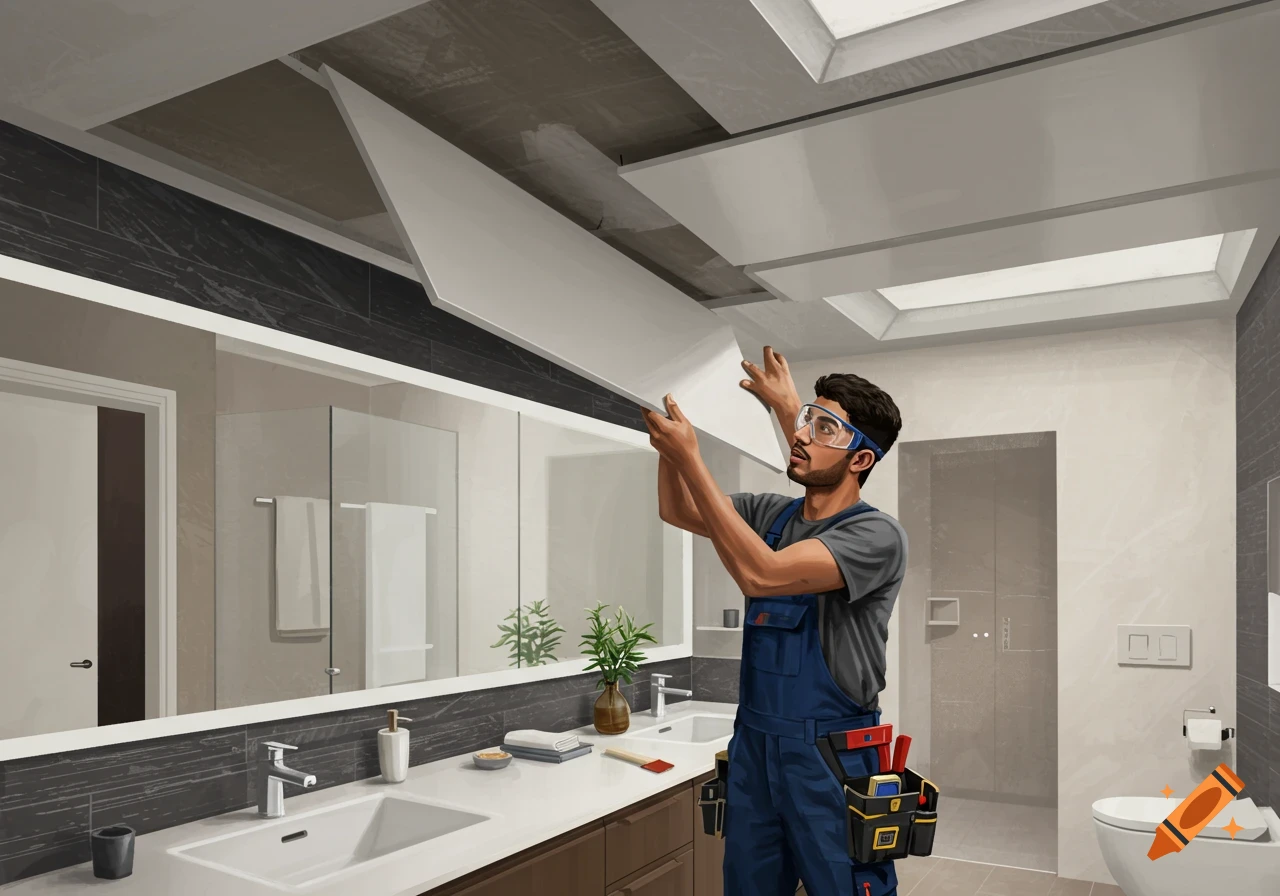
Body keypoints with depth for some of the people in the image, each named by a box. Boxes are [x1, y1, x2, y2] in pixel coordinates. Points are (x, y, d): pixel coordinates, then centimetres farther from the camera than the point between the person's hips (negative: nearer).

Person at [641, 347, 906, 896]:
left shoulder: (878, 535, -16)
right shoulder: (772, 515, 5)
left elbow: (760, 574, -28)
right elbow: (677, 511, 10)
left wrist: (688, 457, -26)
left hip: (831, 759, -6)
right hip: (753, 746, 6)